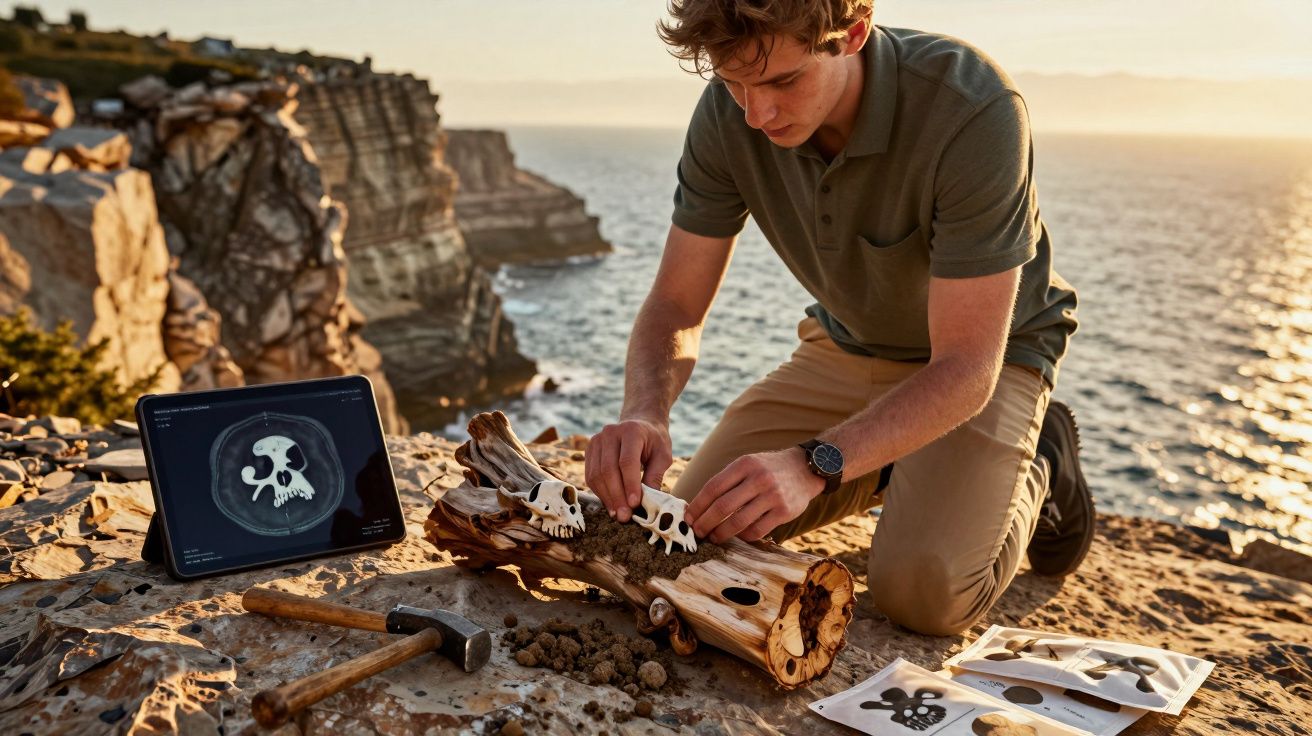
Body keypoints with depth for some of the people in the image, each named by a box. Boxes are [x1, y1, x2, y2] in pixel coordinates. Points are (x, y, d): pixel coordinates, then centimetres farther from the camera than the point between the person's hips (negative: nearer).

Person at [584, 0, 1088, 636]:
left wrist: (815, 464, -46)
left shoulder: (975, 111, -34)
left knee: (923, 590, -26)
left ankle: (1038, 469, 8)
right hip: (846, 345, 5)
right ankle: (894, 470, 18)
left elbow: (967, 367, -33)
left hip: (990, 353, -4)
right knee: (690, 535, -5)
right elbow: (675, 305, -13)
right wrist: (643, 414, -35)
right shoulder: (729, 113, -19)